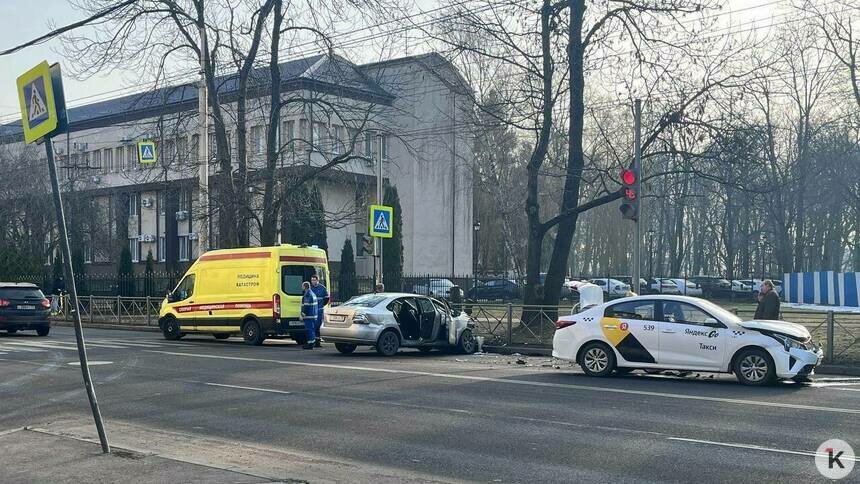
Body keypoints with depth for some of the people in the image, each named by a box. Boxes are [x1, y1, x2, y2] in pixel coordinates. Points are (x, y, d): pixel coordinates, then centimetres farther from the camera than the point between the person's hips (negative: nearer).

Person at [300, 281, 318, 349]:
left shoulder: (307, 295, -15)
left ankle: (310, 344, -8)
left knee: (309, 329, -8)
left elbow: (306, 306, -20)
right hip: (313, 316, 10)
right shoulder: (313, 294, 18)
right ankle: (312, 343, 21)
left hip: (309, 316, -10)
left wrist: (302, 316, -17)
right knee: (312, 329, 15)